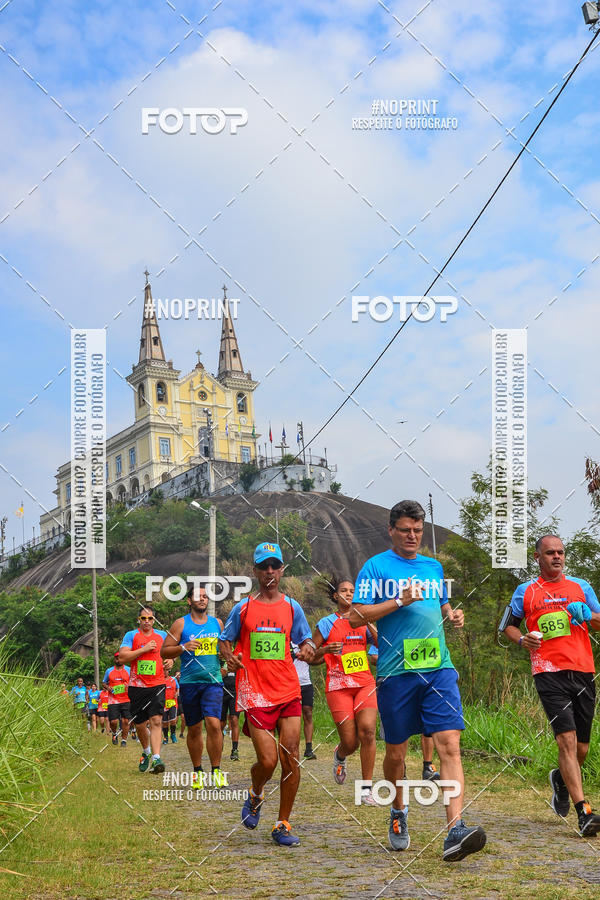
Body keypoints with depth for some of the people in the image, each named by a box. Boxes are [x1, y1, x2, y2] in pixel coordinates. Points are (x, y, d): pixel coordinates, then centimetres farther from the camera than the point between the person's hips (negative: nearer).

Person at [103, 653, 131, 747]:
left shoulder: (129, 670, 7)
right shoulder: (109, 671, 10)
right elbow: (104, 682, 19)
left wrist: (129, 686, -11)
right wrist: (107, 687, -2)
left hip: (126, 700, 0)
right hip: (113, 700, 0)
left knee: (125, 721, -4)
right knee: (113, 721, -6)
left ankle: (124, 739, 10)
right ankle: (114, 734, 24)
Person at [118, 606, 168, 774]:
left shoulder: (162, 635, 12)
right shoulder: (131, 636, 4)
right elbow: (122, 657, -8)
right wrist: (144, 649, -13)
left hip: (157, 685, 0)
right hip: (137, 685, 0)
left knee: (156, 720, -15)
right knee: (140, 724, 7)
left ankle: (156, 758, -21)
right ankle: (146, 752, 34)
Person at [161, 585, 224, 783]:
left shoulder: (217, 623, 11)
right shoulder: (181, 624, 1)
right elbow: (164, 651, -1)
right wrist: (183, 647, -17)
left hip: (213, 682, 1)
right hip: (189, 683, -1)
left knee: (214, 724, -15)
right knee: (194, 729, 7)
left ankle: (216, 770, -6)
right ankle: (197, 770, 21)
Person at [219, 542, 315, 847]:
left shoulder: (291, 607, 10)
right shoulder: (243, 608, 6)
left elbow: (305, 640, 16)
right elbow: (225, 641, 13)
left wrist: (308, 649, -7)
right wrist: (229, 658, -9)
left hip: (289, 692, 2)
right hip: (255, 694, -2)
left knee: (291, 759, -3)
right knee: (267, 760, -10)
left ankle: (283, 825, 10)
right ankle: (255, 797, 24)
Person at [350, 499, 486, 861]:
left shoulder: (434, 567, 16)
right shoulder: (376, 567, 1)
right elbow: (357, 617, -7)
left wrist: (453, 615, 8)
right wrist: (401, 600, -14)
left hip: (439, 670, 3)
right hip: (396, 672, -3)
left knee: (450, 746, -13)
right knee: (396, 752, 9)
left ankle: (455, 831, -21)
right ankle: (398, 813, 35)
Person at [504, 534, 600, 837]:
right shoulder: (525, 592, 9)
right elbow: (509, 625, 18)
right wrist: (521, 639, -3)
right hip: (549, 673, -3)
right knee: (567, 740, -16)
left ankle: (561, 779, 41)